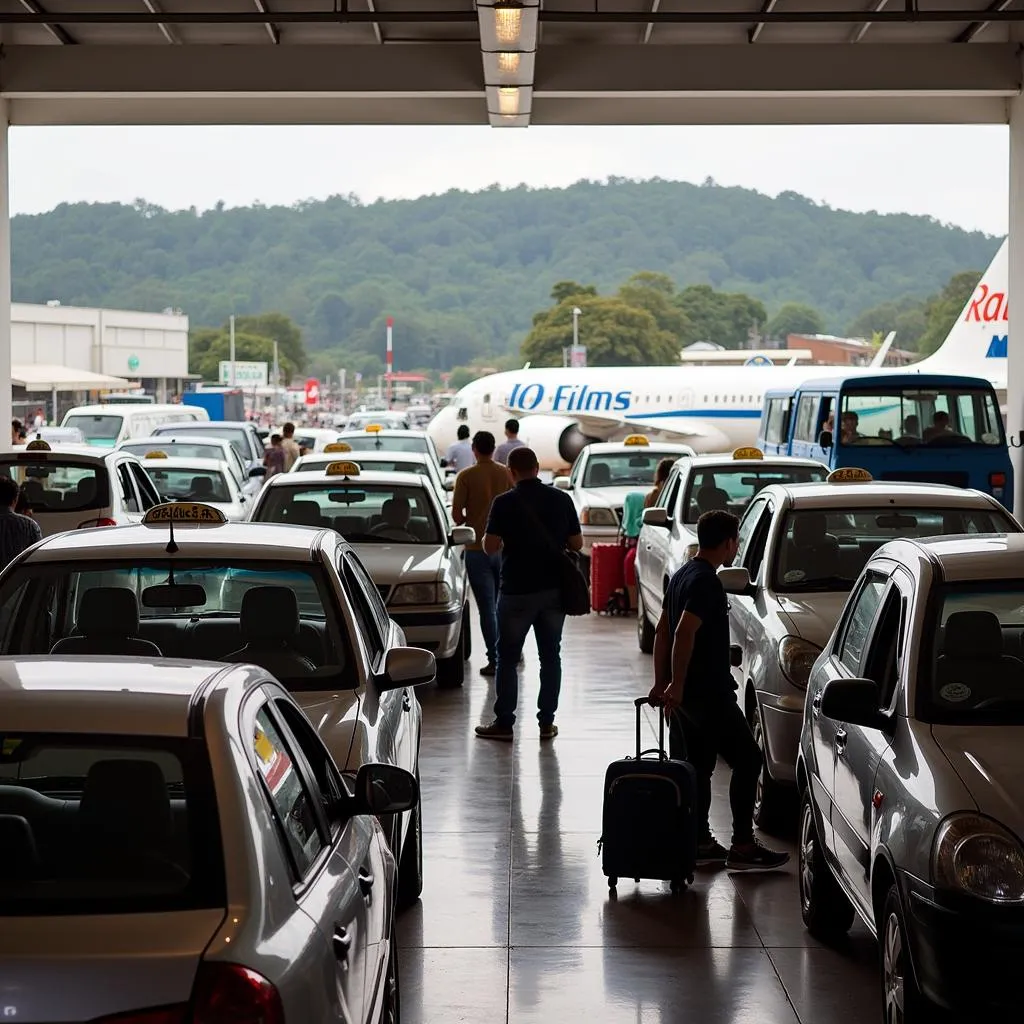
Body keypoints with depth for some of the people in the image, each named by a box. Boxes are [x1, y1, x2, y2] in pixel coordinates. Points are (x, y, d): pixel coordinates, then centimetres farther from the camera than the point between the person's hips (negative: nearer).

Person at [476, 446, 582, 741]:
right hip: (554, 589, 3)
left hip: (517, 591, -3)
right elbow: (576, 544, 4)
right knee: (550, 656, 11)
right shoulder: (562, 500, 0)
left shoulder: (505, 503, -11)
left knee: (507, 657, 7)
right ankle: (547, 722, 12)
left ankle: (504, 722, 8)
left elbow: (490, 546, -12)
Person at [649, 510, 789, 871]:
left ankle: (700, 842, 16)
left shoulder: (682, 576, 13)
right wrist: (676, 686, -24)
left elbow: (663, 631, 17)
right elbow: (684, 633, -26)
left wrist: (661, 682, 19)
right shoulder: (707, 583, -17)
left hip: (686, 693, 10)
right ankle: (743, 846, -2)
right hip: (708, 692, -10)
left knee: (698, 766, 13)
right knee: (747, 760, -3)